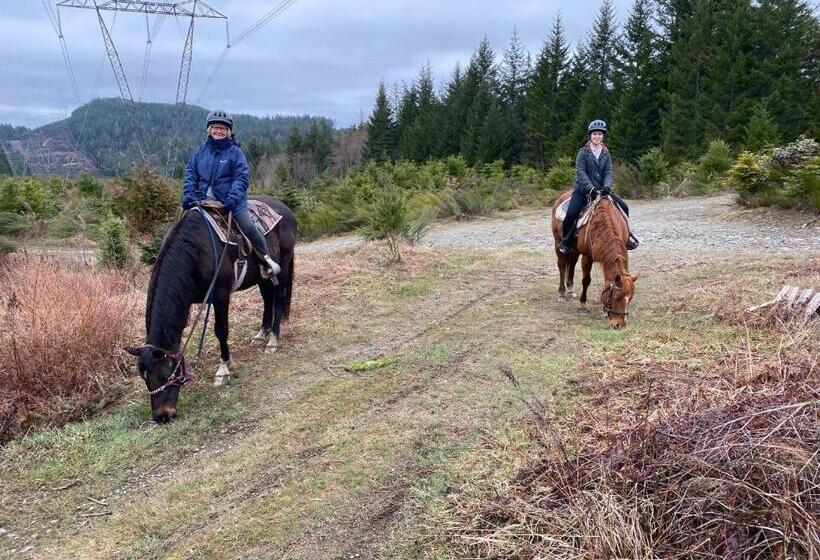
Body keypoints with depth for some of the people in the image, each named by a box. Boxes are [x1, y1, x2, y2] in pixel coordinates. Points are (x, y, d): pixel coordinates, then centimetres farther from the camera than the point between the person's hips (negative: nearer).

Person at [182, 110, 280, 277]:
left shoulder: (234, 151, -1)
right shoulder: (201, 151, 9)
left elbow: (242, 177, -8)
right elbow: (190, 175, 10)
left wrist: (232, 198, -21)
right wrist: (188, 196, -6)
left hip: (230, 200, -4)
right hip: (204, 199, 4)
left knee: (248, 226, -18)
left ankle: (266, 259, -4)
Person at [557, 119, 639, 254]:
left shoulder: (605, 154, 9)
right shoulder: (583, 152, -4)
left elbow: (608, 172, 1)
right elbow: (581, 172, -15)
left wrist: (607, 186, -20)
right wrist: (590, 187, -30)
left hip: (601, 189, 4)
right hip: (583, 189, -4)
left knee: (624, 208, -4)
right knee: (571, 214, -26)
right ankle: (566, 241, -4)